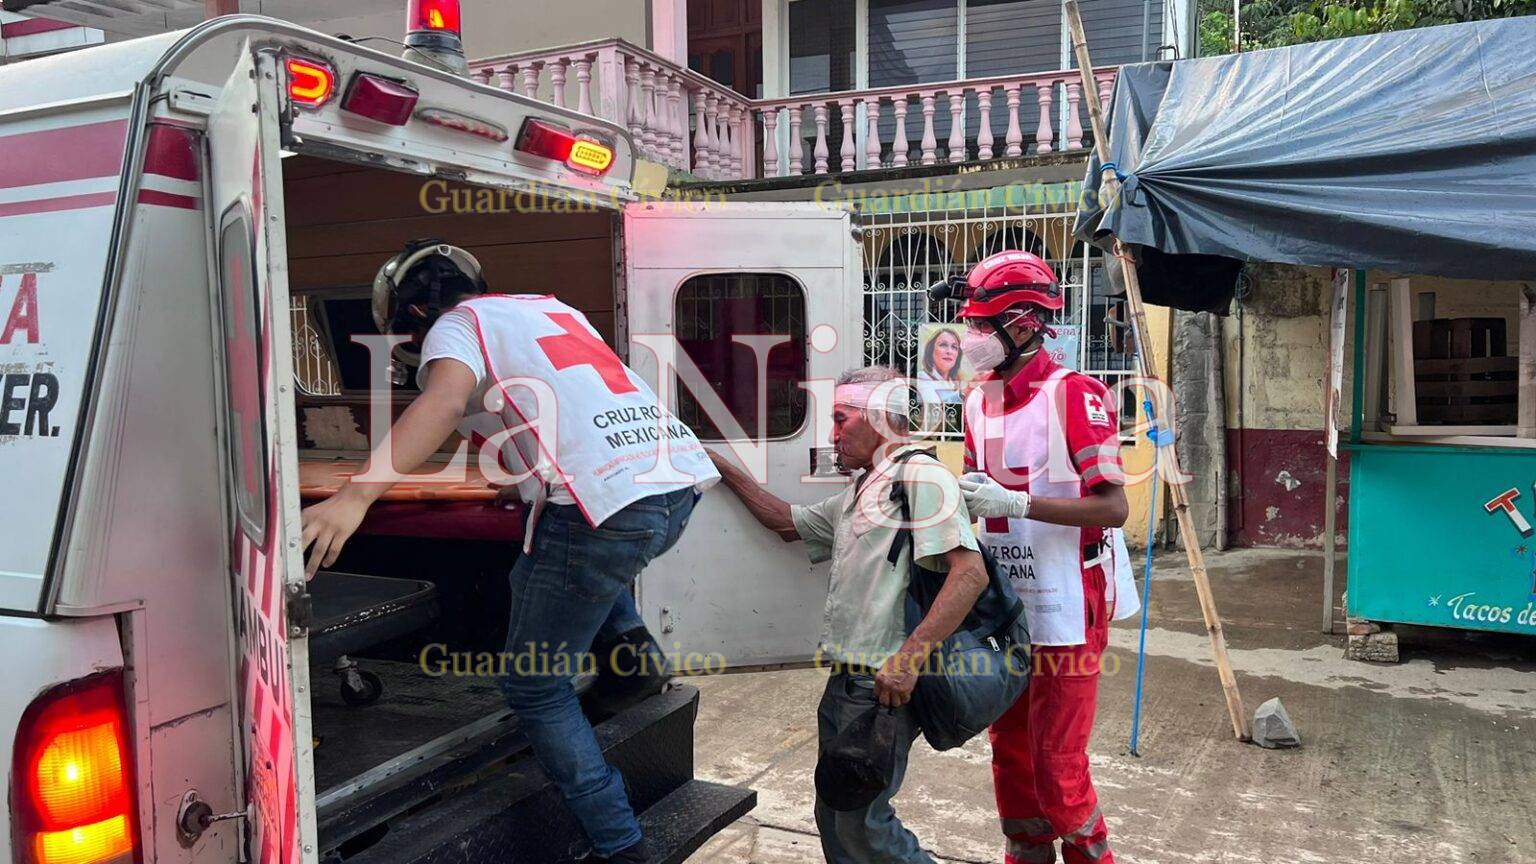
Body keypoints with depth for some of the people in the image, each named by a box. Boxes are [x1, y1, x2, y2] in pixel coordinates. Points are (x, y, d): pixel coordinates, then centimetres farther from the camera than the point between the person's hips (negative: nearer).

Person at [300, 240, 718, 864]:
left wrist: (355, 497, -26)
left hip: (604, 502, -8)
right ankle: (627, 636, 20)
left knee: (535, 688, 9)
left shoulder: (455, 326, 6)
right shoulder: (550, 307, 28)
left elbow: (444, 399, -16)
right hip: (679, 486, 8)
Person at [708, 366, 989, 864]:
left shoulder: (920, 477, -10)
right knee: (833, 815, 15)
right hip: (844, 681, 10)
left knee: (863, 824, -6)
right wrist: (723, 470, 27)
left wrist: (909, 657, -26)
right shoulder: (857, 496, 20)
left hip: (884, 686, -10)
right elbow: (789, 523, 31)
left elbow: (970, 573, -20)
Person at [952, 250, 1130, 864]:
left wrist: (1015, 502, -24)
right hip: (1004, 607, 7)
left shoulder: (1073, 395, -15)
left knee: (1057, 766, 1)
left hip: (1064, 610, -7)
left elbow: (1113, 508, -19)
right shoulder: (979, 401, 8)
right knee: (1011, 754, 18)